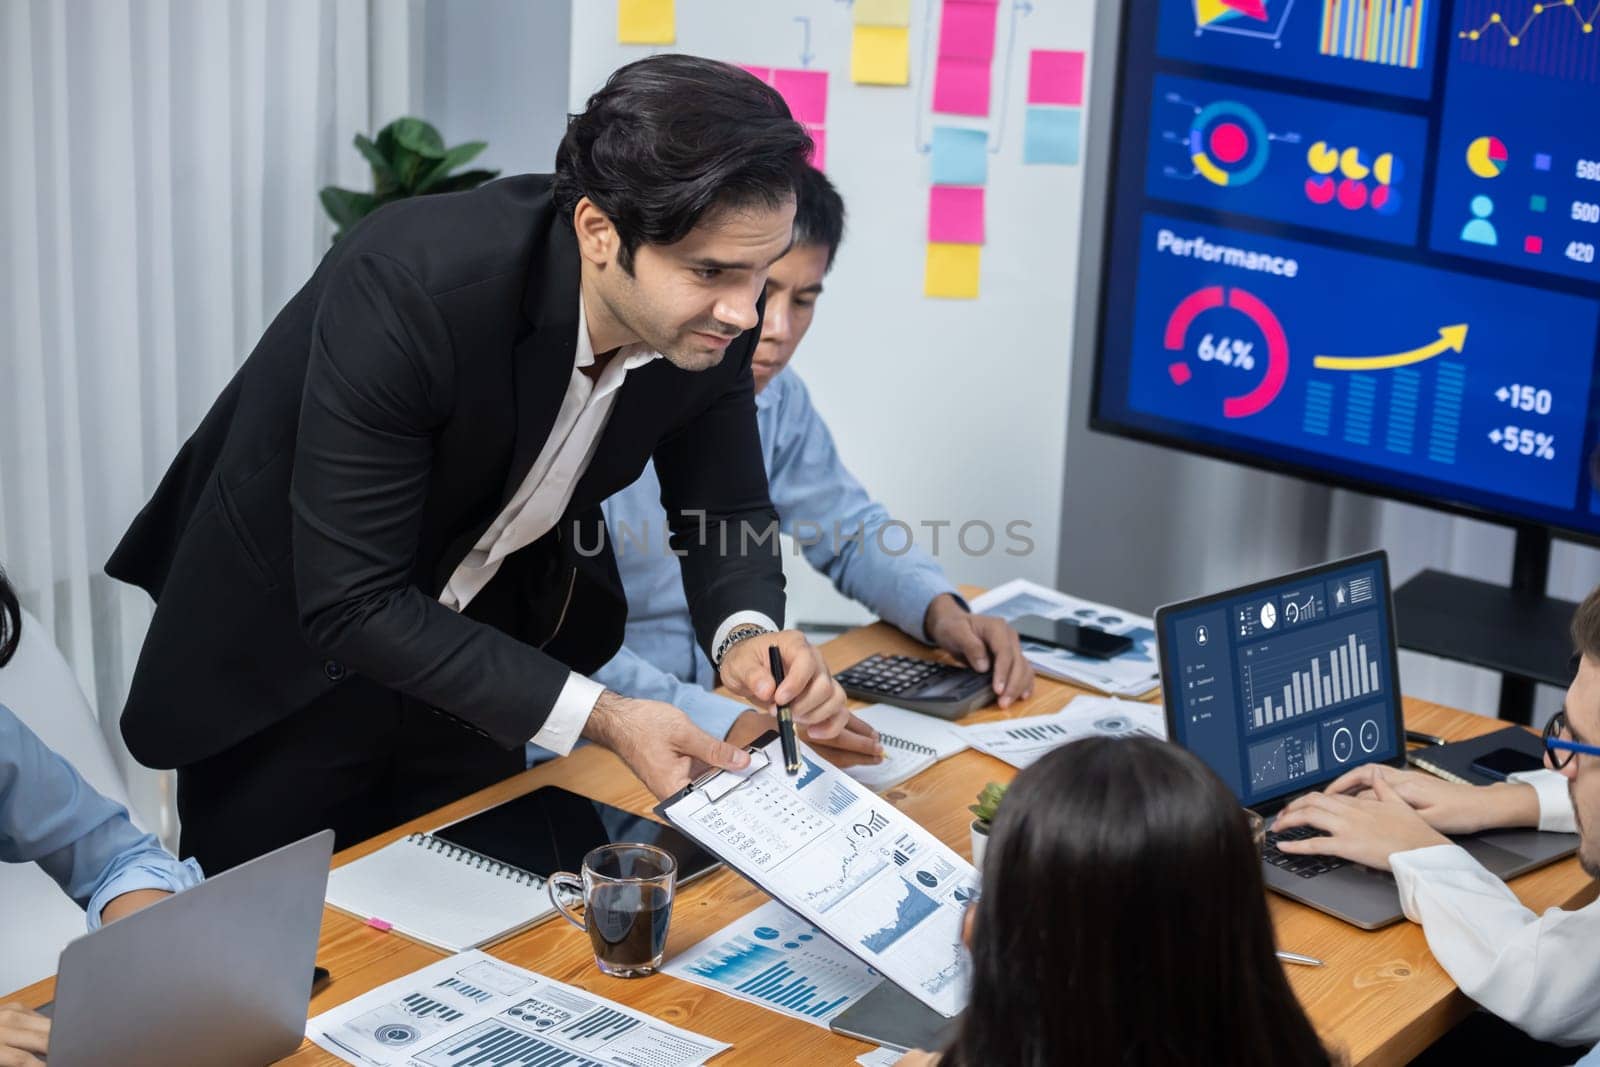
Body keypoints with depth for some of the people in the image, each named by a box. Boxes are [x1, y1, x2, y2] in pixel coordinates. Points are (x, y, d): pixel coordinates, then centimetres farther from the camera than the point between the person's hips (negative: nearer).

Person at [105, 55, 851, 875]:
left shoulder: (712, 314, -19)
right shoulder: (405, 290, -35)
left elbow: (724, 512, -4)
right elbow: (351, 603, -33)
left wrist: (746, 635, -27)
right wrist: (599, 717, -37)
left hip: (482, 642, 5)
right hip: (296, 643, -4)